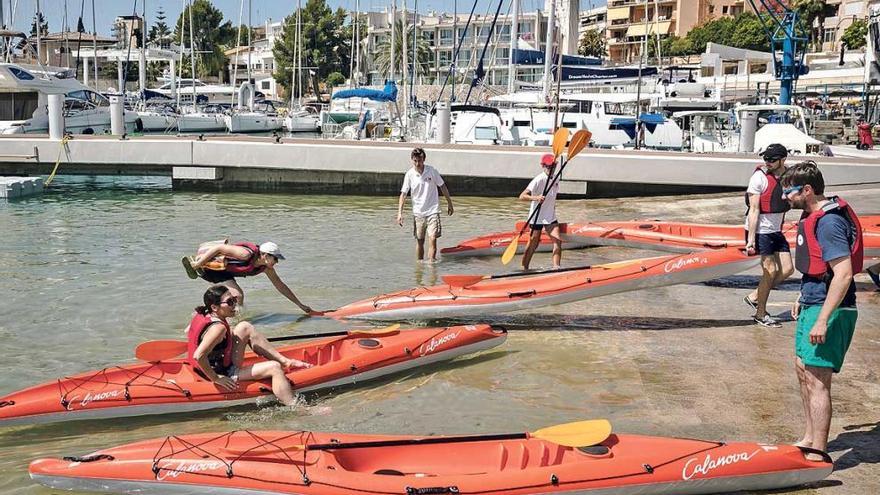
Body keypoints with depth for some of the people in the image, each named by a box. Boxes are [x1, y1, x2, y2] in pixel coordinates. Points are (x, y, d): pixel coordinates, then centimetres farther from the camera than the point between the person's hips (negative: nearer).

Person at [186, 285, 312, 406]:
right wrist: (216, 378, -26)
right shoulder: (218, 328, -30)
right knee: (274, 368, -15)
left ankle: (284, 361, 17)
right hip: (223, 374, -10)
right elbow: (198, 356, -38)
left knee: (245, 327, 13)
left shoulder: (202, 314, -2)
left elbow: (188, 331, 15)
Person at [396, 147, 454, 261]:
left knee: (432, 239, -12)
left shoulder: (432, 171, -6)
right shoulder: (409, 174, -5)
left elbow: (442, 186, 6)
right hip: (418, 212, 1)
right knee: (419, 241, 10)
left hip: (432, 211, -1)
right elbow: (403, 194, -4)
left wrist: (449, 203, 10)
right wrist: (400, 212, -12)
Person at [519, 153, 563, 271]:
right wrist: (535, 198, -40)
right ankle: (524, 269, 18)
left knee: (558, 240, -12)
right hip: (537, 217, -6)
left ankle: (556, 267, -13)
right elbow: (522, 196, -24)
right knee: (533, 245, 3)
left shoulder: (555, 180, 6)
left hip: (550, 217, 6)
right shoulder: (539, 180, -16)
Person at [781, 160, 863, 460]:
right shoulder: (813, 216, 11)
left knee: (816, 379, -8)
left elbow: (843, 273, -27)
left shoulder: (829, 222, -21)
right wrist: (803, 297, 26)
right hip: (814, 304, 11)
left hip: (829, 310, -11)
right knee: (803, 368, 19)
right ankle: (810, 439, 32)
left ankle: (818, 455, -1)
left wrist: (822, 320, -29)